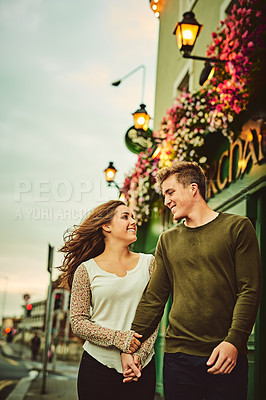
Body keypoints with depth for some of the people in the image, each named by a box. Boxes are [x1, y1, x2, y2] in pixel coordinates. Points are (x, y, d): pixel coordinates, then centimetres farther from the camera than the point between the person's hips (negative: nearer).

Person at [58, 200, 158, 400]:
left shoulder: (148, 263, 5)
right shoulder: (86, 270, -2)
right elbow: (77, 322, -4)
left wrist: (140, 355, -9)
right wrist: (119, 338, -15)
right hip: (98, 367, -2)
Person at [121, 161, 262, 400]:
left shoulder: (237, 227, 1)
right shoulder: (167, 240, 13)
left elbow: (250, 291, -5)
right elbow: (153, 299, 11)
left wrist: (233, 341, -15)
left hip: (226, 358, -3)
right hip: (178, 357, 3)